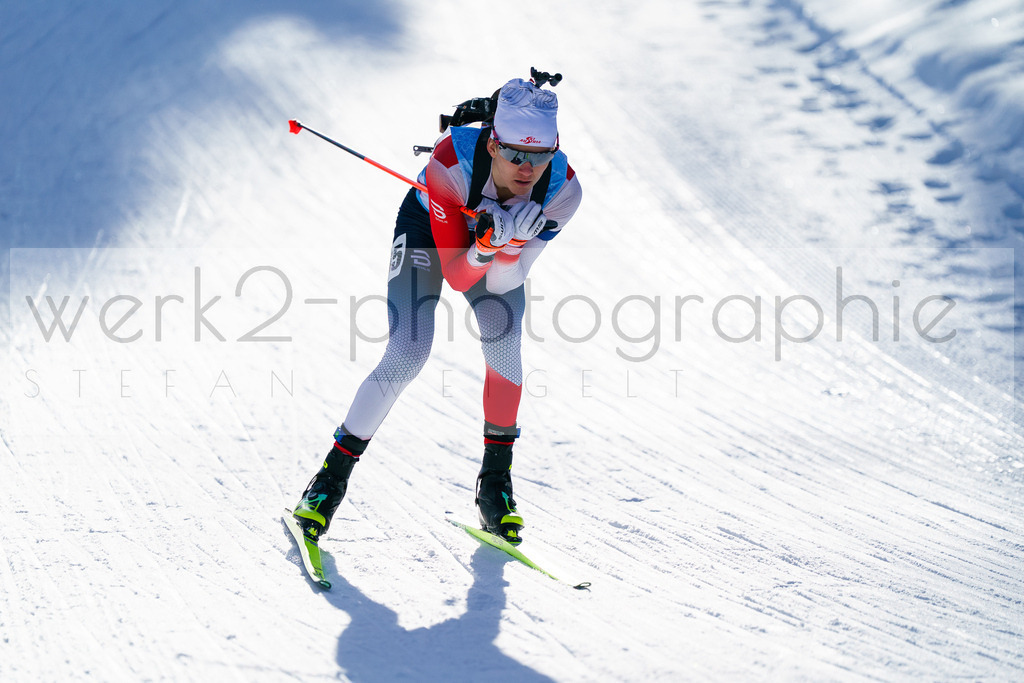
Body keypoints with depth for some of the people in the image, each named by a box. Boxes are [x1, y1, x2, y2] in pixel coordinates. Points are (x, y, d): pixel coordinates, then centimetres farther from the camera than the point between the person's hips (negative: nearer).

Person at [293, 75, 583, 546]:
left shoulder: (563, 190, -32)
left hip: (496, 235, 3)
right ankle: (333, 476, 0)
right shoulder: (451, 162, -41)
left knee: (504, 342, -19)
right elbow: (458, 277, -35)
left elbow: (501, 282, -28)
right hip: (428, 230, -2)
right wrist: (489, 241, -53)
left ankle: (495, 482, -1)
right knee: (407, 356, -16)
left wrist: (510, 242, -47)